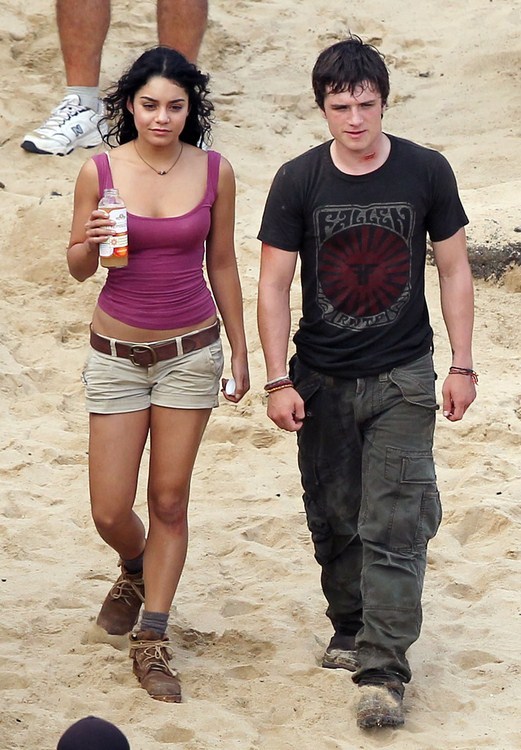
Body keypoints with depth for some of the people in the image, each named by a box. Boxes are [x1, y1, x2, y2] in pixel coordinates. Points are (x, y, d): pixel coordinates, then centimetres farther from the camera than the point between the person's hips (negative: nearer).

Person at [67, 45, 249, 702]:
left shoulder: (214, 172, -5)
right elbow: (78, 268, 2)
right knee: (110, 512, 2)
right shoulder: (100, 172, -8)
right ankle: (135, 570, 38)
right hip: (117, 353, 0)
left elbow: (221, 264, 6)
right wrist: (90, 242, -22)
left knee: (170, 501, 4)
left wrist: (239, 351, 10)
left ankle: (151, 641, 15)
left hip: (191, 351, 0)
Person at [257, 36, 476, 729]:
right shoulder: (298, 181, -5)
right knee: (335, 522, 11)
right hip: (323, 380, 2)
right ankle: (350, 630, 32)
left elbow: (454, 269, 3)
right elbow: (273, 285, -2)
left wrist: (462, 366, 1)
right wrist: (278, 380, -7)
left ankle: (382, 673, -7)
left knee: (394, 528, -8)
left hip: (402, 379, -2)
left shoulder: (426, 172, -5)